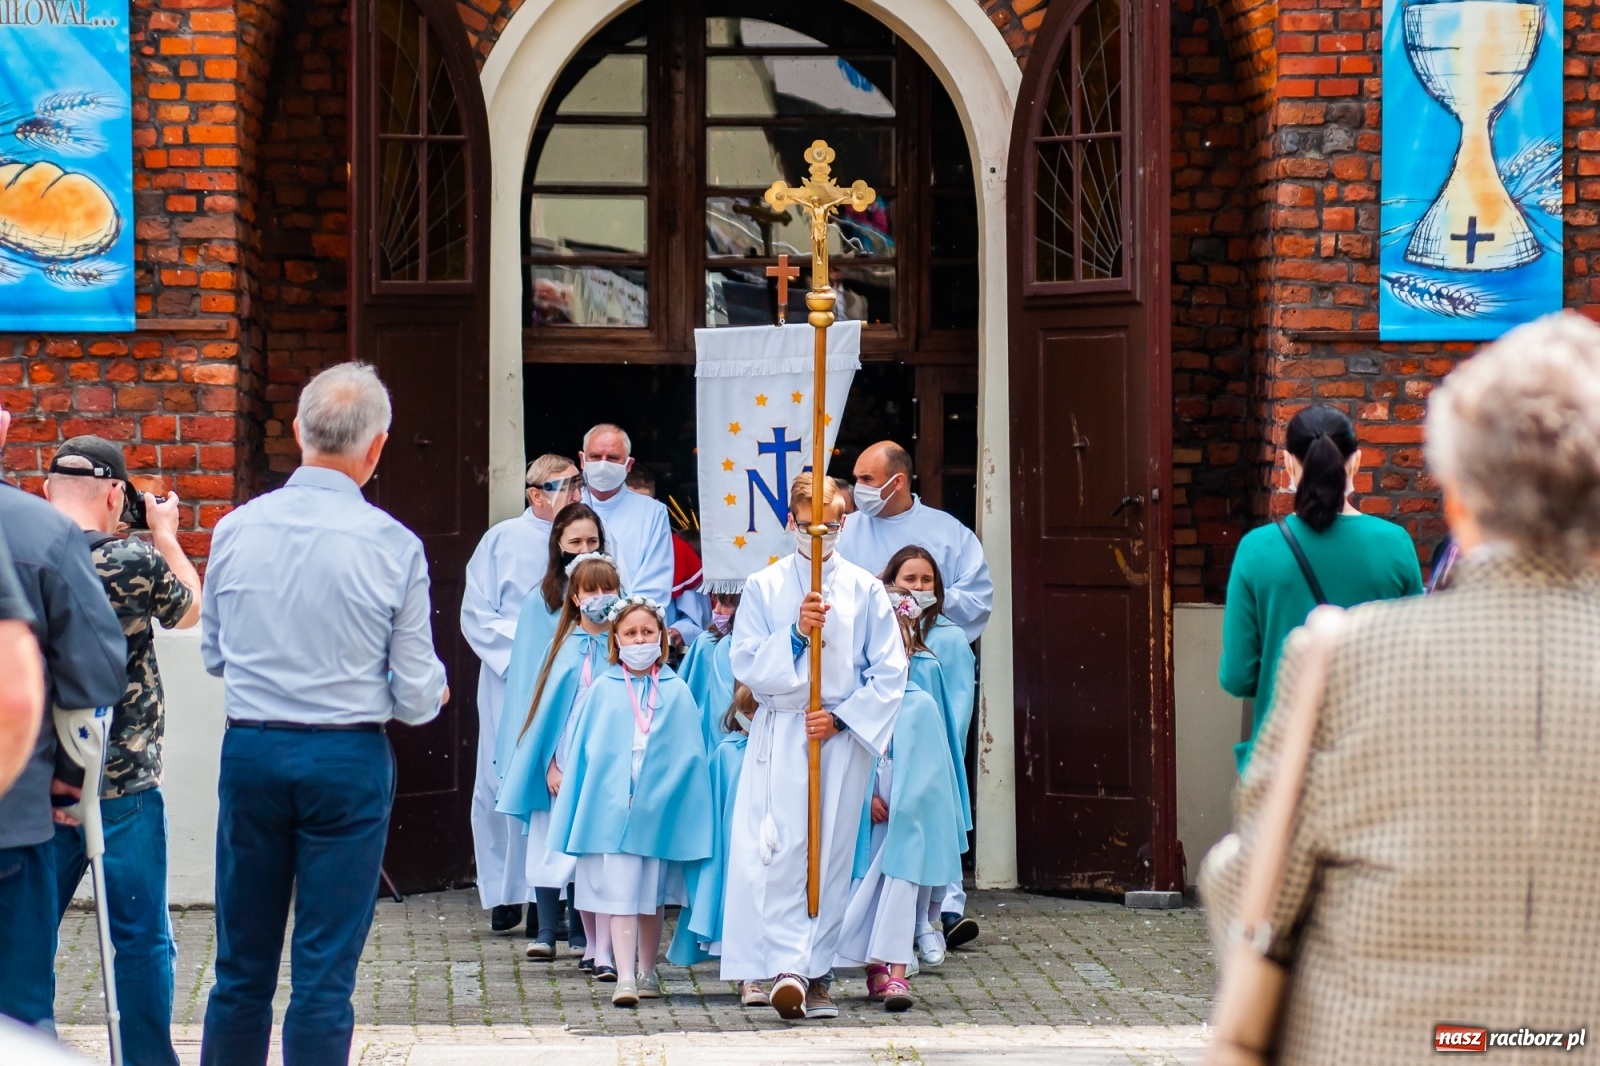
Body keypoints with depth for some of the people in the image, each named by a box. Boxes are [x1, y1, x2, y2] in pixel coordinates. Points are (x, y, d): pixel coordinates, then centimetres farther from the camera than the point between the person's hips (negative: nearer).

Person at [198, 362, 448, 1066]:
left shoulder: (236, 529, -2)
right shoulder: (393, 546, -10)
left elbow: (212, 656, 12)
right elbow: (415, 697, -5)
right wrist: (431, 692, 17)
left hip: (249, 750, 3)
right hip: (348, 758, -3)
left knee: (241, 962, 13)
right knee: (325, 971, 2)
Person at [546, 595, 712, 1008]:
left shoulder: (677, 693, 2)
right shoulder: (602, 691, 2)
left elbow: (689, 755, 3)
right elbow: (583, 751, 6)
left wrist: (662, 795, -4)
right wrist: (574, 811, 4)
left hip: (660, 810, 1)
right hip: (611, 807, -1)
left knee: (653, 892, 11)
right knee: (618, 891, -6)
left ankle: (647, 971, 26)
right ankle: (624, 977, -10)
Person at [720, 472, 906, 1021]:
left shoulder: (865, 589, 6)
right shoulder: (763, 587, 7)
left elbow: (889, 673, 3)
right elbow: (745, 663, 0)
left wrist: (841, 717, -9)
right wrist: (795, 633, -15)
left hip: (845, 735, 0)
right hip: (779, 735, 0)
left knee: (832, 853, 0)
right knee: (779, 852, -13)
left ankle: (815, 972, 7)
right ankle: (789, 968, -17)